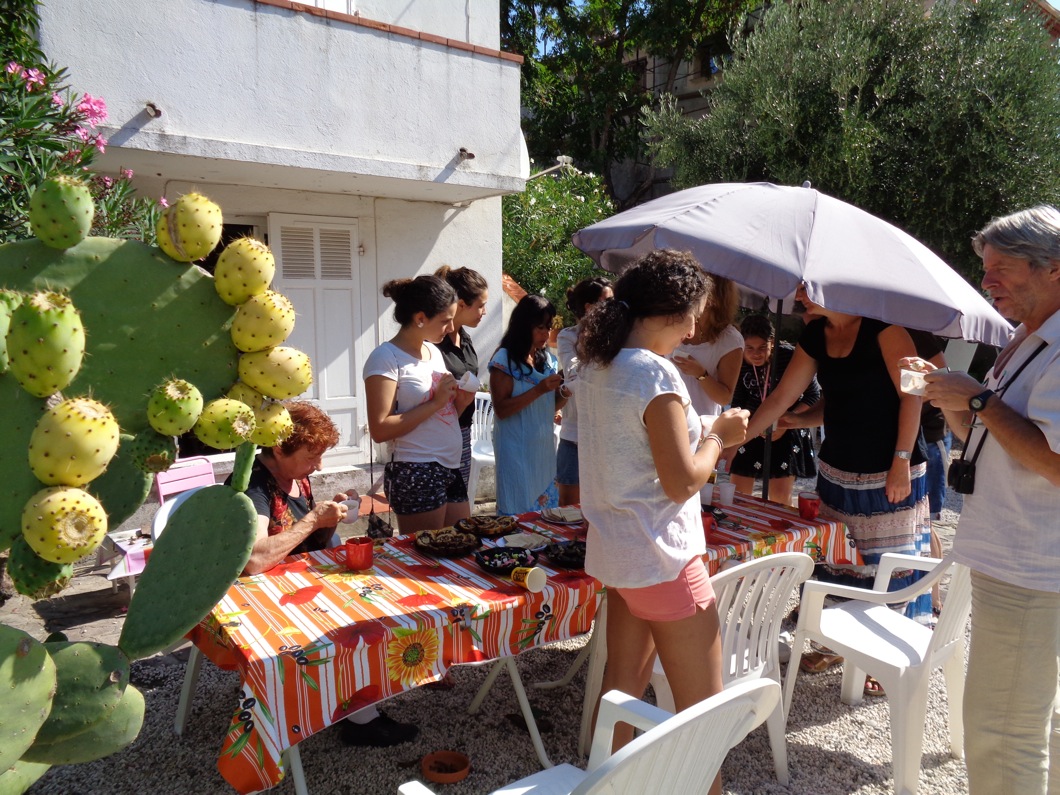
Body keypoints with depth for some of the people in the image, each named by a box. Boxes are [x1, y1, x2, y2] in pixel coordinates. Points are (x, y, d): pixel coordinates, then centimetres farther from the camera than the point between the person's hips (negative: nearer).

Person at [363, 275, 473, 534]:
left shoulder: (434, 351, 14)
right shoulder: (386, 358, -10)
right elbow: (380, 430, -19)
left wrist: (460, 402, 1)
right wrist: (435, 402, -18)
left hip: (451, 470, 8)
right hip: (415, 473, -8)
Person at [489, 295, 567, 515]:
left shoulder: (548, 359, 9)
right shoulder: (505, 359, -10)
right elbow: (501, 409, -15)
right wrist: (539, 389, -21)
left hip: (545, 448, 6)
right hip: (517, 450, -6)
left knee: (546, 508, 12)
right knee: (520, 510, 0)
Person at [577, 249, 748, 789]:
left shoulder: (594, 366, 6)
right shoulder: (655, 373, -20)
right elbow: (683, 482, -20)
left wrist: (700, 433, 12)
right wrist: (718, 436, -3)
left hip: (615, 550, 9)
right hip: (662, 558, -9)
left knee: (623, 682, 20)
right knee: (701, 708, 5)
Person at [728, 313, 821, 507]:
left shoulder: (789, 356, -20)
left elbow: (813, 395, -9)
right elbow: (737, 404, -3)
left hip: (787, 431, -2)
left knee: (780, 498, -2)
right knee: (736, 494, 5)